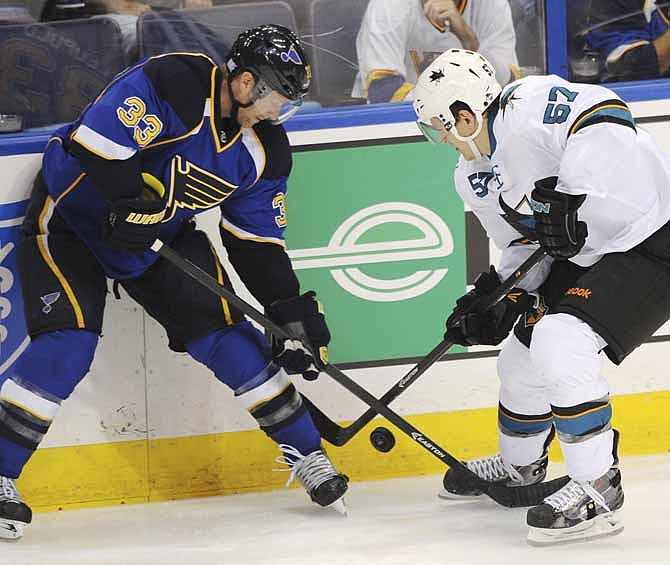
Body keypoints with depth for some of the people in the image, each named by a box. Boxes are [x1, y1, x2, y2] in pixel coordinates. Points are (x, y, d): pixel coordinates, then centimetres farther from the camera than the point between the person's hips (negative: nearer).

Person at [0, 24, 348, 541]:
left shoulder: (265, 150, -6)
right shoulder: (170, 83, -29)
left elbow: (257, 243, 1)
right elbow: (96, 144, -34)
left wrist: (293, 313, -6)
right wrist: (136, 205, -33)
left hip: (163, 231, 6)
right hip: (72, 213, -6)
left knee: (223, 333, -3)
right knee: (69, 344, -21)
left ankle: (307, 455, 10)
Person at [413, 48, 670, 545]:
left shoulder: (530, 105, -21)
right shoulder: (474, 180, 9)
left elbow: (606, 117, -33)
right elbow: (525, 244, 17)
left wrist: (566, 197, -33)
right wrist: (496, 299, 1)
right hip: (586, 254, 10)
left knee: (561, 343, -24)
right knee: (523, 356, 15)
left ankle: (598, 490, -16)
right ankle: (520, 466, 42)